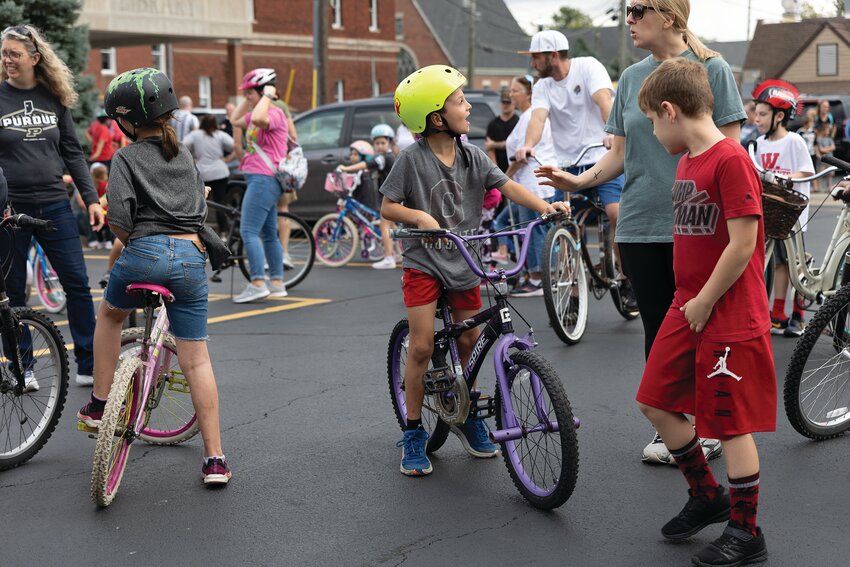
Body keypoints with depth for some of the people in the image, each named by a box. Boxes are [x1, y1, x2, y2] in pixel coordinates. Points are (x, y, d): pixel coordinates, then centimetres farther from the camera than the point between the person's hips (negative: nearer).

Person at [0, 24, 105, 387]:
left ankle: (88, 365, 9)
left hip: (54, 205, 2)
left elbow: (72, 152, 9)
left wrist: (91, 199, 4)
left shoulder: (53, 98, 6)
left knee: (77, 283, 0)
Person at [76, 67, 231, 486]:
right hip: (191, 255, 4)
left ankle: (100, 404, 29)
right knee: (196, 359, 6)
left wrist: (128, 241, 10)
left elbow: (119, 217, -9)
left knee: (109, 314, 29)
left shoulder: (127, 158, 1)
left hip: (147, 251, -4)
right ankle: (215, 458, 4)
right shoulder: (184, 156, 19)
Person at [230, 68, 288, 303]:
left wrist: (267, 95, -21)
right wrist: (248, 98, 19)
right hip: (261, 179, 11)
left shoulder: (274, 113, -13)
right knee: (269, 234, 13)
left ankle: (257, 284, -18)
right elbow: (235, 120, 28)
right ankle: (277, 283, 17)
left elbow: (258, 118, -36)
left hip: (263, 178, -11)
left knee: (249, 232, -14)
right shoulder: (258, 114, 17)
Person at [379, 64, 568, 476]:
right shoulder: (413, 159, -12)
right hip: (424, 262, -4)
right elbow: (387, 208, -8)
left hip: (463, 262, 4)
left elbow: (507, 186, -3)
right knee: (422, 346, -7)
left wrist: (545, 206, -17)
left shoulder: (473, 157, 1)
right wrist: (420, 216, -25)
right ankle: (413, 434, 7)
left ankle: (467, 417, 30)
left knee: (468, 342, 9)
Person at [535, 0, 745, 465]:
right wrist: (580, 181, -6)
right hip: (640, 226, 4)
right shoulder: (631, 78, 11)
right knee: (658, 330, 9)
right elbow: (620, 152, 12)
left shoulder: (711, 70, -3)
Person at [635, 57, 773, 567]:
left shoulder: (731, 160, -18)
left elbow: (743, 243, -21)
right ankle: (707, 496, 31)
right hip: (688, 308, 9)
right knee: (657, 402, 14)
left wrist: (704, 303, -14)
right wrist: (687, 301, 10)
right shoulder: (687, 161, 11)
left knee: (733, 423, 0)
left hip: (729, 315, -9)